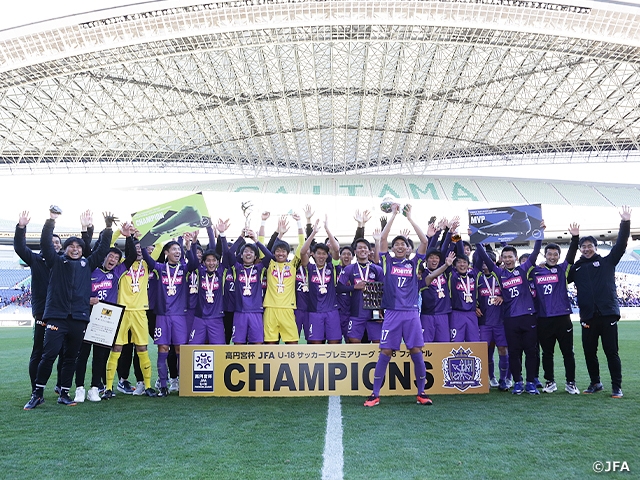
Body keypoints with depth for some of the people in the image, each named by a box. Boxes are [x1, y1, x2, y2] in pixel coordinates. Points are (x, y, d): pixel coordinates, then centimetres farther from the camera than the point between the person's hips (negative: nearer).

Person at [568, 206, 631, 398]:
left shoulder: (607, 262, 7)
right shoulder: (576, 268, 12)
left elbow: (620, 245, -2)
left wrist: (625, 223, -11)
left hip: (608, 313, -3)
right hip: (588, 316, 3)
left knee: (611, 351, 1)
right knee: (589, 352, 10)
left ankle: (616, 387, 10)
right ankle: (595, 383, 26)